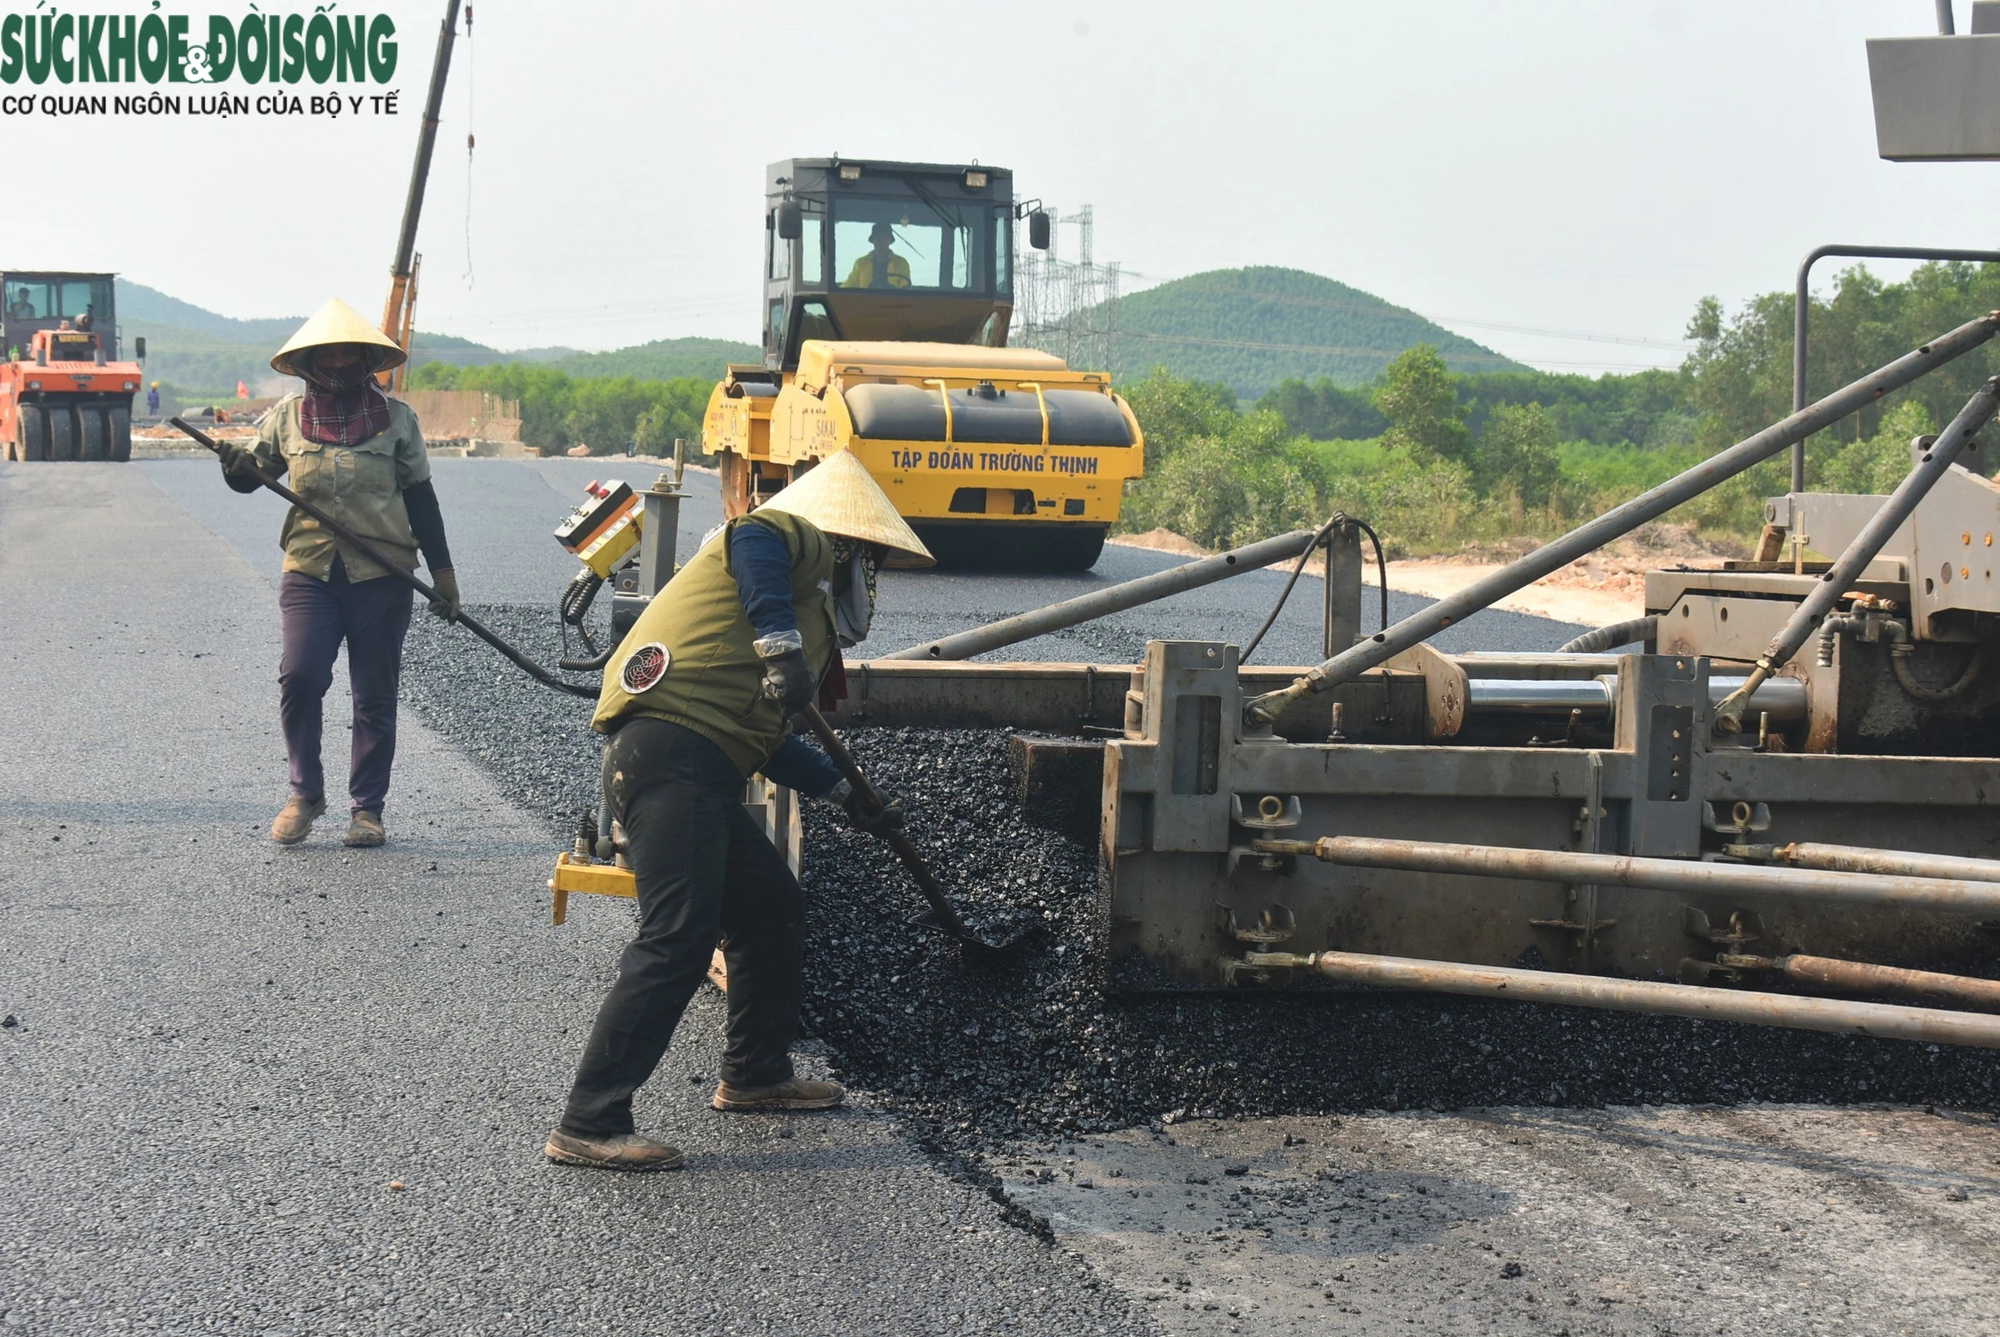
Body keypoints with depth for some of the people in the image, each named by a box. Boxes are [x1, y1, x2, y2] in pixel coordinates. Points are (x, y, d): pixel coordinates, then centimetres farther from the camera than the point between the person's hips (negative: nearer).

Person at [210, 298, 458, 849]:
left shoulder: (395, 418, 6)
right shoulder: (287, 417, 7)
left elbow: (421, 498, 10)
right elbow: (251, 476, 12)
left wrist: (442, 572, 8)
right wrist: (236, 462, -12)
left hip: (381, 575, 0)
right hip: (310, 571, 0)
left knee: (375, 695, 3)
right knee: (299, 677, -15)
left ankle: (367, 807, 14)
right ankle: (305, 794, 3)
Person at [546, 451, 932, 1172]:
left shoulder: (809, 610, 32)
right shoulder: (804, 543, 6)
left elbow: (766, 741, 35)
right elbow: (752, 536, -20)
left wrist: (850, 798, 41)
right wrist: (782, 645, -24)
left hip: (701, 777, 11)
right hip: (672, 753, -11)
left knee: (774, 907, 21)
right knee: (678, 941, -16)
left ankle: (755, 1074, 37)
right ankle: (588, 1125, -16)